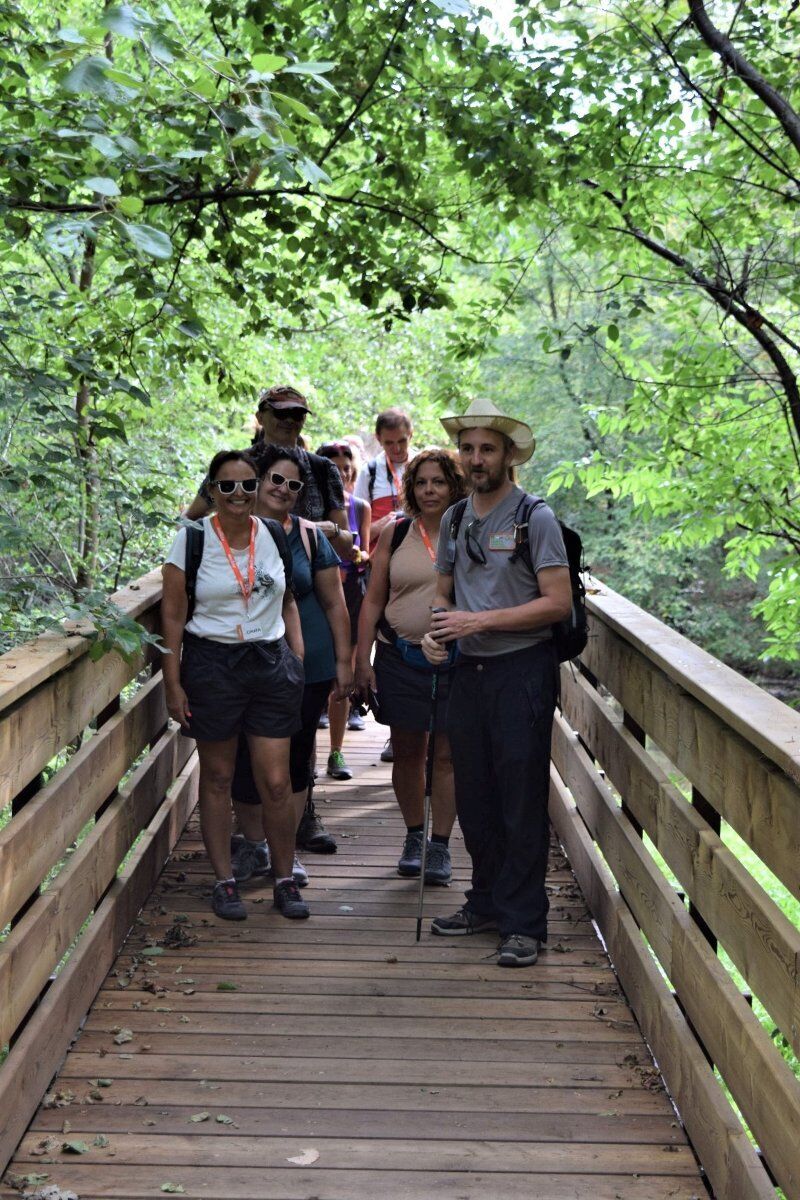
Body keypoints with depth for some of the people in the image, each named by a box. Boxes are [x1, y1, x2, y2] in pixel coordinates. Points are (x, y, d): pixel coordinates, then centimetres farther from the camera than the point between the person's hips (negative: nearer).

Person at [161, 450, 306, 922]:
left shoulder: (275, 537, 5)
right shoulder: (192, 539, -5)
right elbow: (173, 615, -4)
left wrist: (298, 658, 7)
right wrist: (173, 683, -7)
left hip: (270, 663, 2)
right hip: (211, 665, -2)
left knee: (276, 782, 1)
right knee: (218, 778, 8)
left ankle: (285, 879, 16)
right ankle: (225, 881, 19)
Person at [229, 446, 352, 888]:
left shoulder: (308, 536, 4)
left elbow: (334, 603, 8)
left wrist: (343, 660, 3)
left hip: (307, 666, 1)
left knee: (296, 759, 6)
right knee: (247, 760, 3)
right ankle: (254, 846, 21)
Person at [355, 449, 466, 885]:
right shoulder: (395, 535, 5)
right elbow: (373, 600, 7)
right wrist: (362, 658, 2)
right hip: (399, 656, 2)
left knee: (446, 753, 2)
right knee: (406, 751, 8)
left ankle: (440, 845, 14)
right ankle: (413, 837, 25)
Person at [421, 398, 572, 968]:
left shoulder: (536, 517, -8)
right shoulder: (454, 519, 11)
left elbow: (558, 602, -13)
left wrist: (479, 621, -18)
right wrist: (435, 630, -2)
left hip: (522, 669, -6)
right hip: (468, 670, 6)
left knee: (522, 800, -3)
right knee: (474, 796, 13)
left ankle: (524, 923, 6)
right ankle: (488, 903, 28)